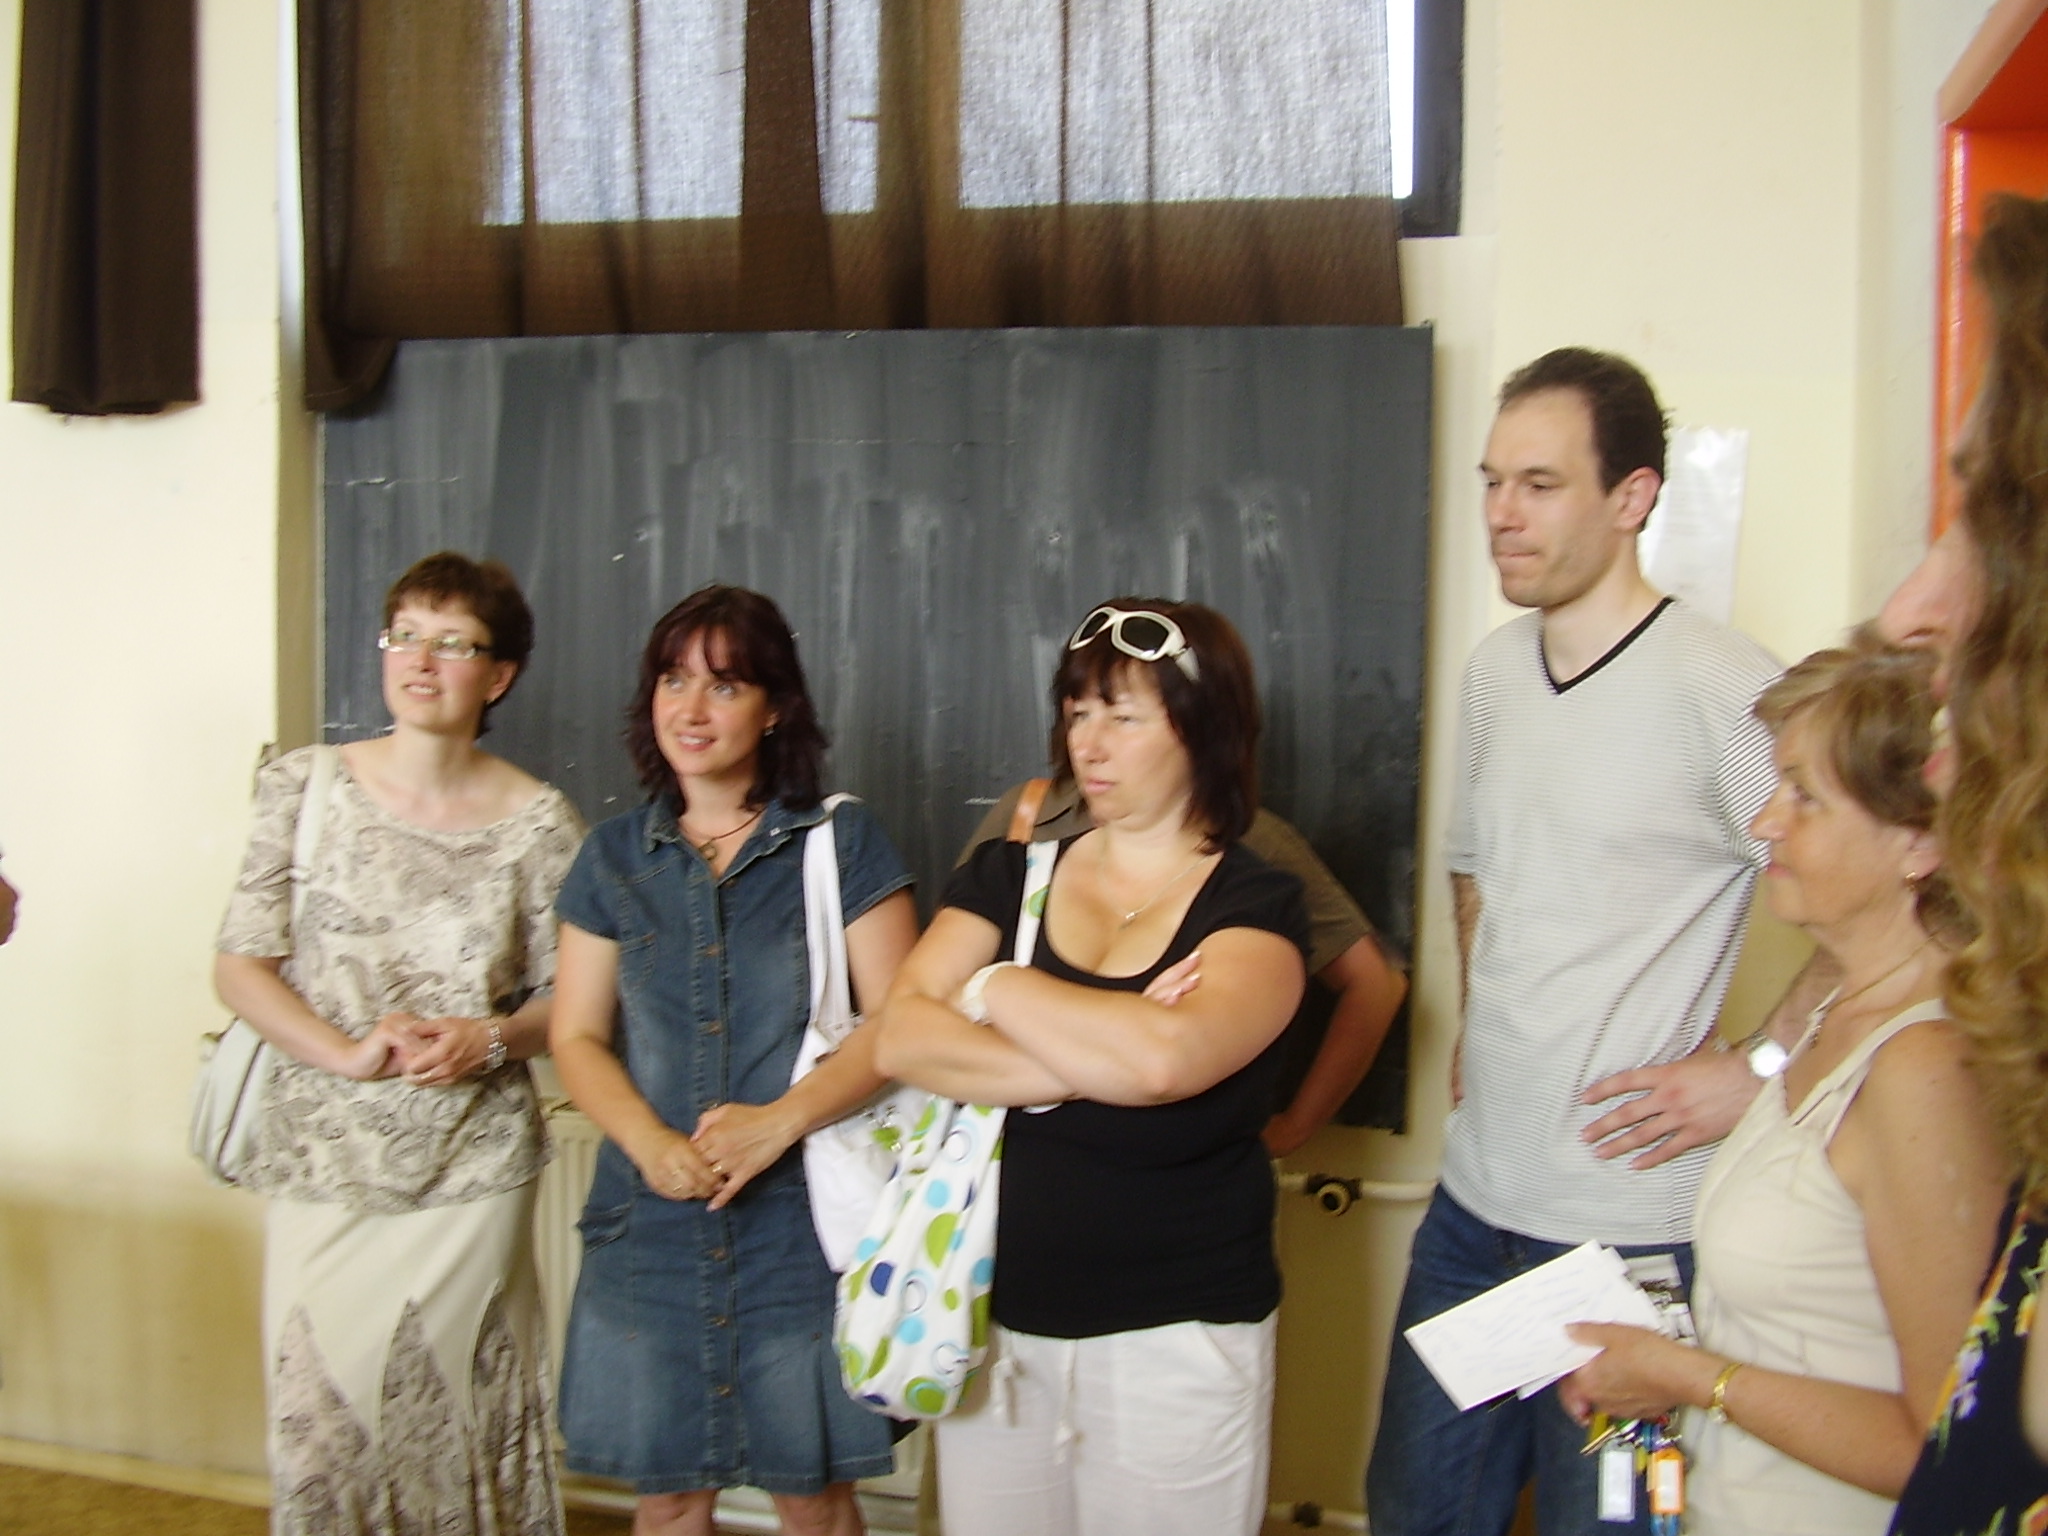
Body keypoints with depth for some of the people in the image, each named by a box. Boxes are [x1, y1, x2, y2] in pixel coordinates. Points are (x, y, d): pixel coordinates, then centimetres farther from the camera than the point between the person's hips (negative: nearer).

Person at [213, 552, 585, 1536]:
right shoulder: (309, 786, 2)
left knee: (461, 1422, 5)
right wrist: (349, 1052, -12)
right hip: (324, 1164, 1)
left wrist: (492, 1041, -14)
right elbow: (239, 965, 2)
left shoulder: (537, 820, 0)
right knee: (318, 1429, 2)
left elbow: (566, 995, 6)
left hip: (475, 1169, 0)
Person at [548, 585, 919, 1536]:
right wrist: (652, 1144, -12)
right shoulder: (614, 858, 8)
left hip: (802, 1216, -2)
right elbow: (578, 1039, 6)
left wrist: (781, 1120, -19)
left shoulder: (842, 842, 0)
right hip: (649, 1218, 3)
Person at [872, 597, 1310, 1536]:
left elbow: (1162, 1059, -28)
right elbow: (899, 1039, -10)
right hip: (994, 1316, 4)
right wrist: (1093, 1061, -21)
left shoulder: (1257, 905, -8)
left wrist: (995, 988, -12)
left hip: (1175, 1336, -3)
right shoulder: (1008, 874, 5)